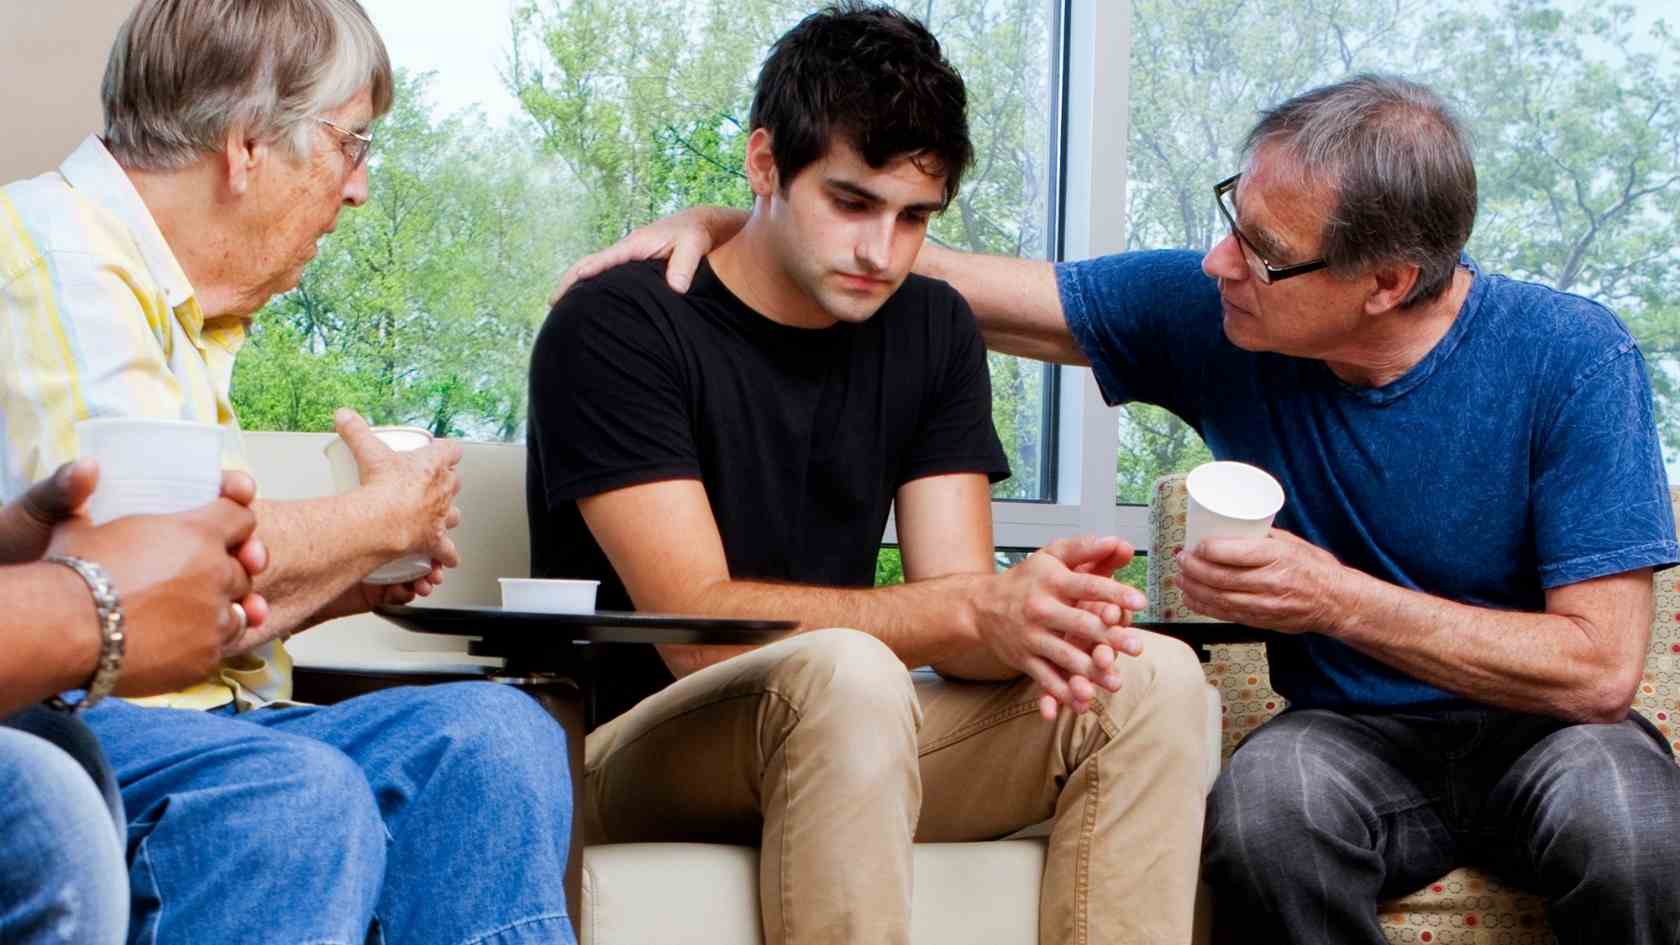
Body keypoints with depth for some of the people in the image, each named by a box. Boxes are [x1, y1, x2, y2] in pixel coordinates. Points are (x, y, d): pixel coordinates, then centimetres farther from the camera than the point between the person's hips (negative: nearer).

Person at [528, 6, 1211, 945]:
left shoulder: (933, 331, 7)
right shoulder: (618, 328, -12)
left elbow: (952, 618, -1)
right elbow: (697, 627, -21)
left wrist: (1030, 625, -26)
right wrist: (975, 611, -31)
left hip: (850, 750, 6)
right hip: (635, 752, -6)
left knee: (1154, 677, -13)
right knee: (844, 673, -37)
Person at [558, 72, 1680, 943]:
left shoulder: (1570, 358, -16)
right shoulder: (1207, 309, -8)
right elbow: (942, 279, -1)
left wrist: (1340, 599, -25)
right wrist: (720, 226, -12)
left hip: (1537, 726, -2)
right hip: (1354, 736, 2)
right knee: (1263, 791, -35)